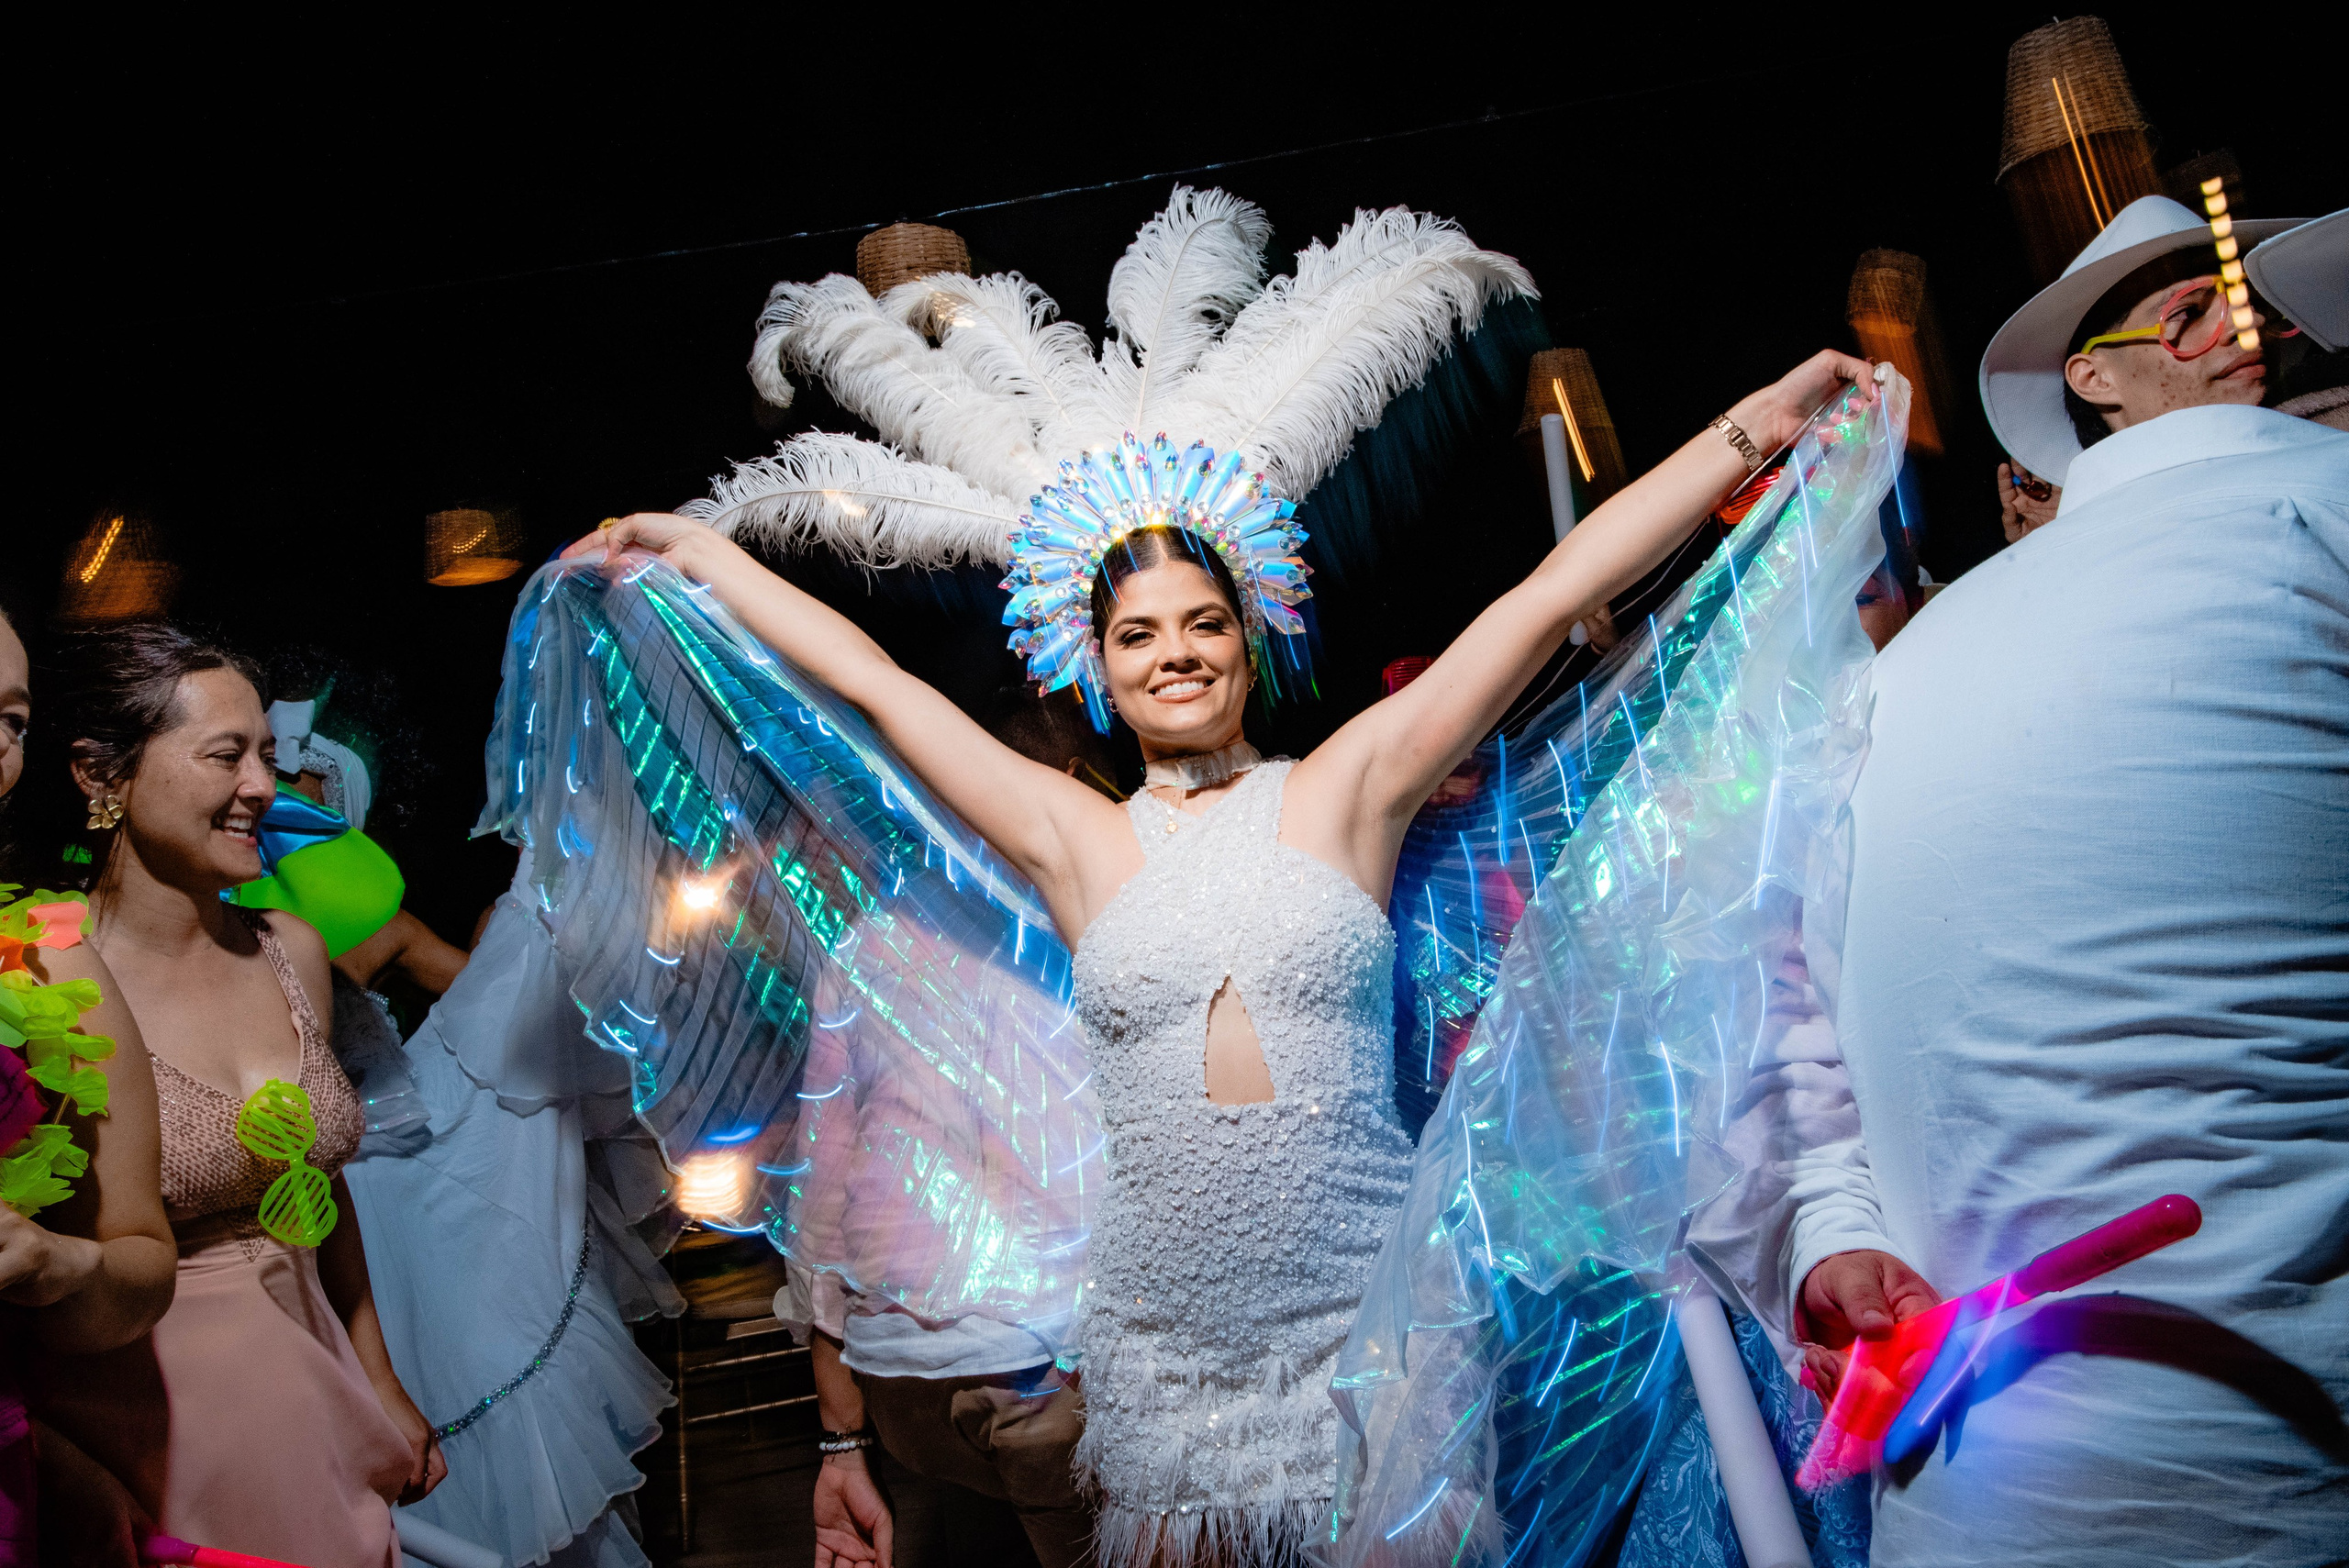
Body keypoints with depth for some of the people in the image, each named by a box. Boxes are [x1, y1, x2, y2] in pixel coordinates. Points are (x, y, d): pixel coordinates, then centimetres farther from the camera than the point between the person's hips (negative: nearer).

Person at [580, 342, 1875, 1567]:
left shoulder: (1344, 791, 2)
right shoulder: (1076, 840, 4)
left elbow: (1550, 598, -1)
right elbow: (868, 679, 9)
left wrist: (1756, 423, 0)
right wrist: (690, 547, 16)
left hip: (1366, 1327, -1)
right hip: (1167, 1353, 1)